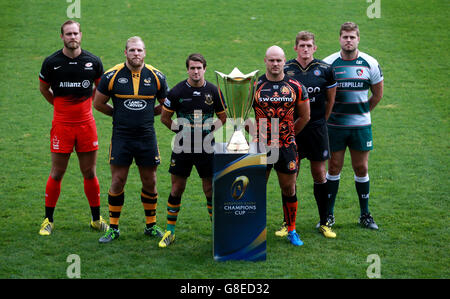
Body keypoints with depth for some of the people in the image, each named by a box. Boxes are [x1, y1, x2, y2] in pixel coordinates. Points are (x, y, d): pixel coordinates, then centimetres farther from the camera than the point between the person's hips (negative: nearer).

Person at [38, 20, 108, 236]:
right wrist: (60, 105, 11)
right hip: (61, 124, -1)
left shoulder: (93, 61, 0)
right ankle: (48, 219, 15)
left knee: (90, 173, 7)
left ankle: (96, 219, 19)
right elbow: (43, 88, 13)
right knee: (57, 173, 2)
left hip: (86, 123, 1)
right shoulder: (51, 62, -3)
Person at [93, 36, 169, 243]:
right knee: (117, 182, 0)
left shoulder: (156, 76, 1)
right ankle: (113, 228, 11)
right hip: (121, 136, -1)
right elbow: (98, 103, 7)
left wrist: (147, 115, 7)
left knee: (150, 182, 7)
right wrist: (119, 114, 8)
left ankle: (151, 226, 22)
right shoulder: (112, 76, -4)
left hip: (147, 136, 1)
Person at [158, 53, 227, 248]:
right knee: (177, 189, 4)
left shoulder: (213, 91, 0)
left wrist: (211, 130, -1)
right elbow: (165, 117, 7)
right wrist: (179, 130, -2)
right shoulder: (177, 91, -3)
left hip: (206, 147, 0)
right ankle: (170, 232, 14)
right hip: (182, 147, 0)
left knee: (210, 190, 2)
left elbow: (223, 116, 12)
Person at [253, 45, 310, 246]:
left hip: (286, 146, 1)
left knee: (289, 189, 8)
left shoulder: (296, 87, 2)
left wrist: (288, 135, 10)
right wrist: (257, 132, 6)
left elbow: (304, 117, 11)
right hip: (261, 146, -1)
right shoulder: (254, 86, -2)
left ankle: (291, 231, 20)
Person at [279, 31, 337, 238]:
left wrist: (321, 120, 13)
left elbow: (330, 99, 11)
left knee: (320, 175, 4)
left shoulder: (325, 70, 0)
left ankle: (324, 223, 14)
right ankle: (288, 223, 14)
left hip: (317, 128, 1)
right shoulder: (285, 70, -3)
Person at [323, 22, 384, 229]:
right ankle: (329, 214, 12)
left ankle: (365, 214, 16)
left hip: (361, 125, 1)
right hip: (334, 125, -1)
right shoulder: (328, 63, -5)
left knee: (361, 169, 6)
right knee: (334, 168, 3)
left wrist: (362, 111, 12)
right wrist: (328, 114, 4)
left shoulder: (370, 63, 0)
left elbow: (378, 93, 11)